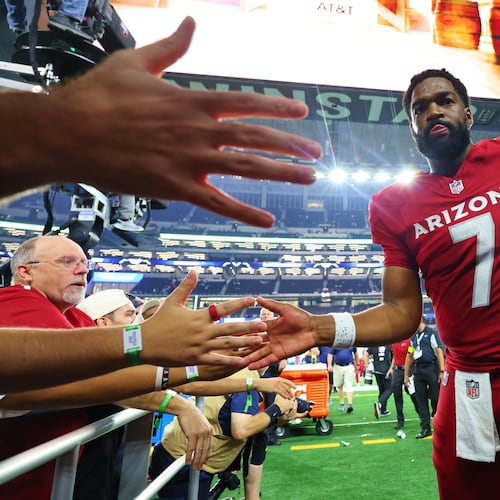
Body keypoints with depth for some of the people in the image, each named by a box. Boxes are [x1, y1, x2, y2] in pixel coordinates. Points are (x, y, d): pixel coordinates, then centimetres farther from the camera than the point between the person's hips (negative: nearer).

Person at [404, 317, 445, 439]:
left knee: (436, 398, -2)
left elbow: (439, 351, -10)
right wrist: (406, 375, 16)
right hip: (418, 369, 6)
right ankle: (425, 428, 14)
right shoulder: (413, 337, 16)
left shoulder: (431, 333, -3)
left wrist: (442, 371, -17)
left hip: (431, 368, -6)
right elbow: (409, 356, 18)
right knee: (421, 399, 6)